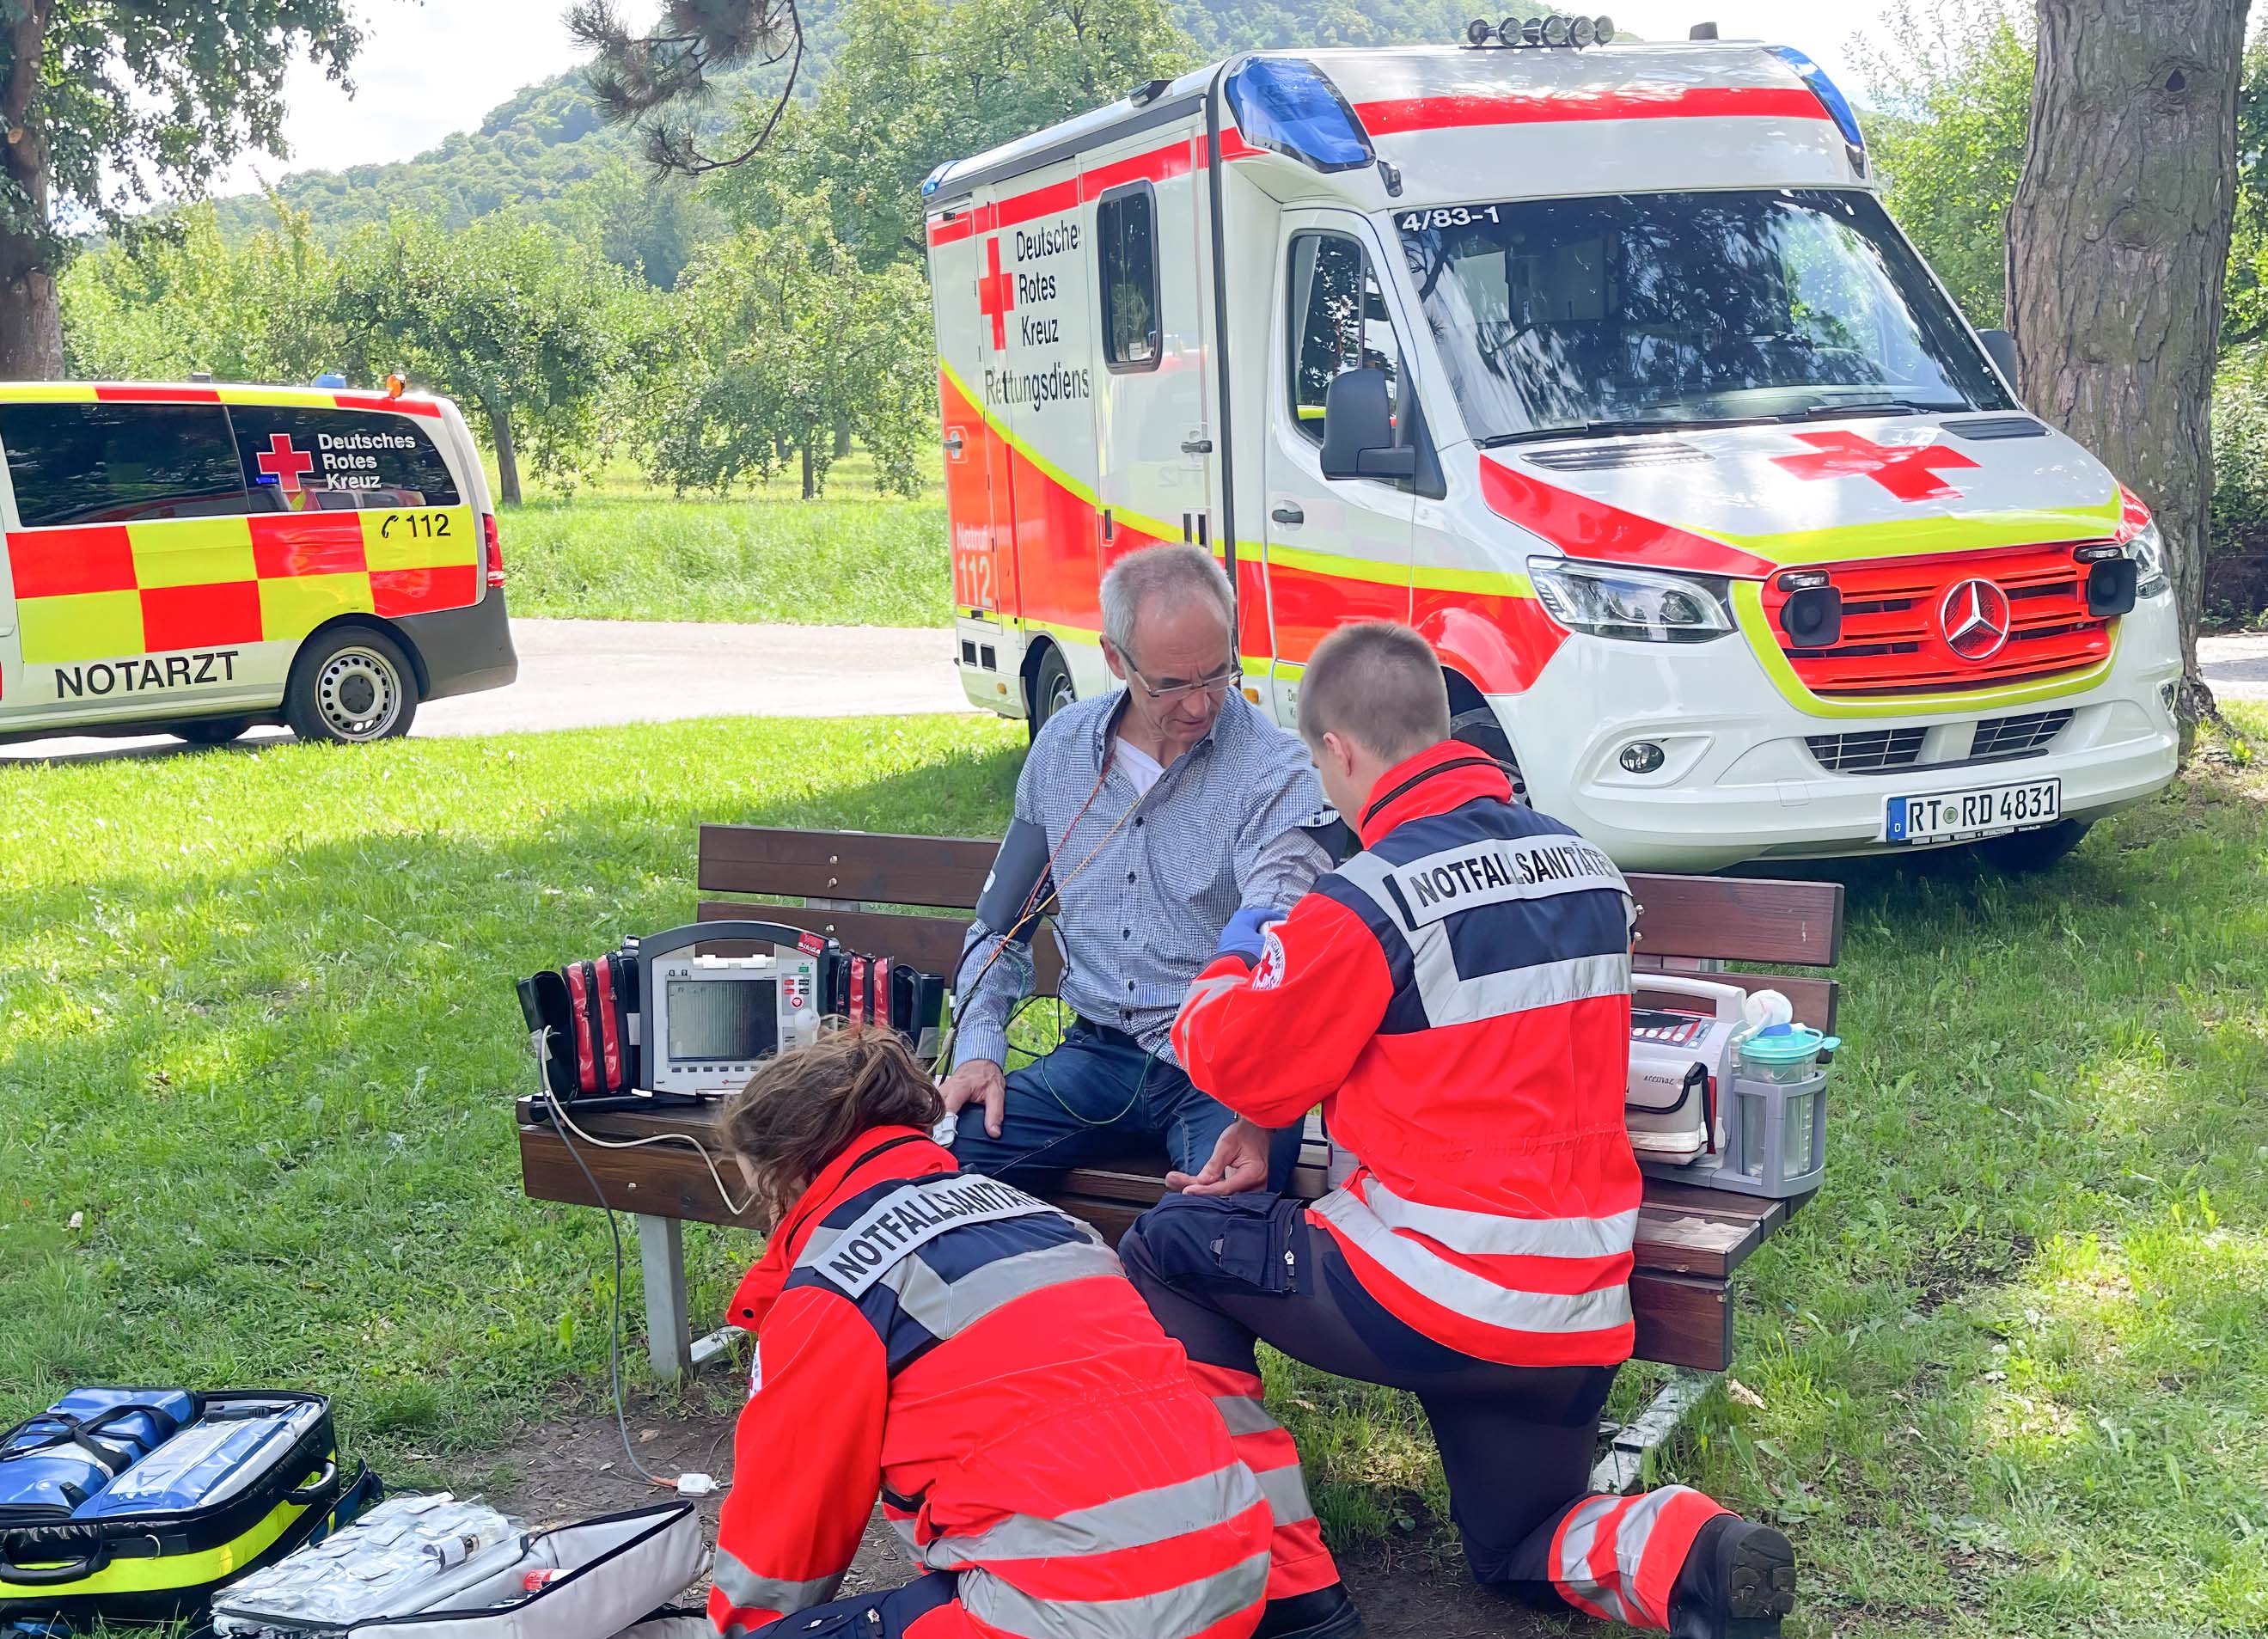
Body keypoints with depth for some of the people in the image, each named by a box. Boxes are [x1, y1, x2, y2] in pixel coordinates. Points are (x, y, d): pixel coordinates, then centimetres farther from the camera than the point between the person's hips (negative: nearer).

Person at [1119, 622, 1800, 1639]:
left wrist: (1234, 963, 17)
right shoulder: (1586, 867, 8)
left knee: (1165, 1256, 13)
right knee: (1525, 1551, 30)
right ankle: (1686, 1554, -4)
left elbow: (1235, 1061, -6)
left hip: (1432, 1289, -7)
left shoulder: (1372, 897, -16)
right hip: (1585, 1315, 7)